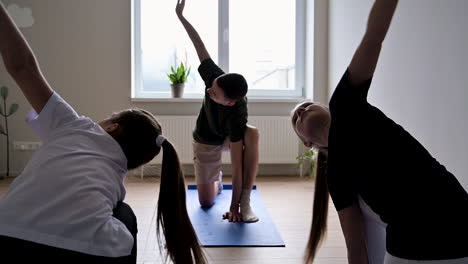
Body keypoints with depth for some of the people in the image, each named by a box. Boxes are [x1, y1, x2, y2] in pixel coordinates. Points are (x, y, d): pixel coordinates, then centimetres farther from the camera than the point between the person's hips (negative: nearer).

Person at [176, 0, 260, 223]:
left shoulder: (236, 116, -44)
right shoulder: (215, 78, -36)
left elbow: (237, 165, -44)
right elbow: (200, 46, -20)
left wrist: (233, 208, -43)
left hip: (229, 137, -3)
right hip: (205, 142, 4)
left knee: (252, 134, -42)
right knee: (206, 202, 1)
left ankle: (245, 202, -33)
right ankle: (216, 179, 39)